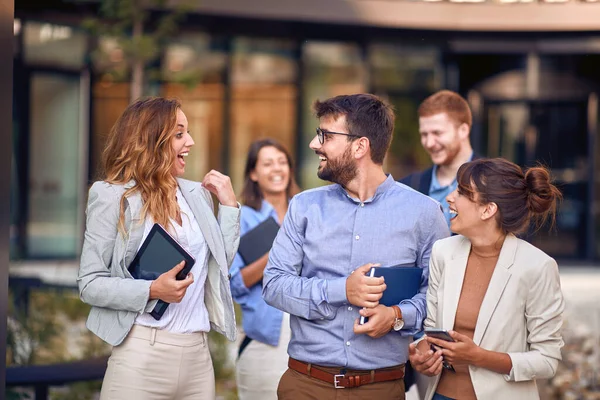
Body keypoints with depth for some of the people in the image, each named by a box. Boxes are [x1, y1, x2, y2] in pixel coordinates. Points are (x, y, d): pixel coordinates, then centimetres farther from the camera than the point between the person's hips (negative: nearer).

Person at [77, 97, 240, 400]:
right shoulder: (114, 197, -5)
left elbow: (221, 262, 15)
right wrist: (152, 291, -20)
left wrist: (229, 204, 11)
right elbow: (90, 284, -7)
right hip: (143, 355, -5)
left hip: (198, 353, 5)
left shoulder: (197, 194, 12)